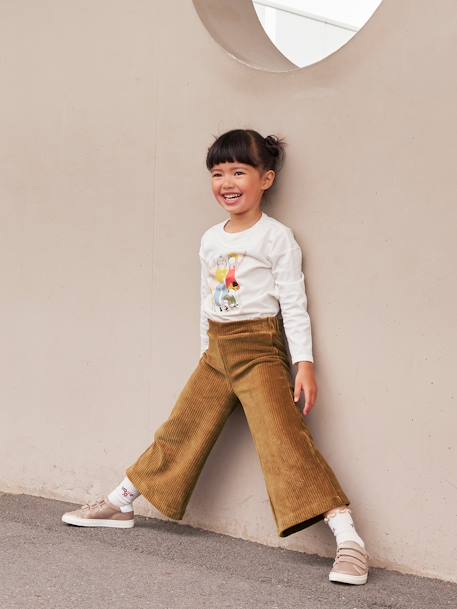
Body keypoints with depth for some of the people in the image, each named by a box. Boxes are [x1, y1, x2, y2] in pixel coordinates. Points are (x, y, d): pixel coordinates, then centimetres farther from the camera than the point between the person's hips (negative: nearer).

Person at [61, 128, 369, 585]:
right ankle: (119, 503, 27)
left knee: (284, 438, -17)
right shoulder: (210, 240, 11)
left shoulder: (276, 237, -7)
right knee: (181, 431, 14)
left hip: (260, 349, -6)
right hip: (217, 350, 6)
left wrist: (304, 363, -15)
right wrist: (207, 353, 21)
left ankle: (348, 538, -20)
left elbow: (294, 304, -9)